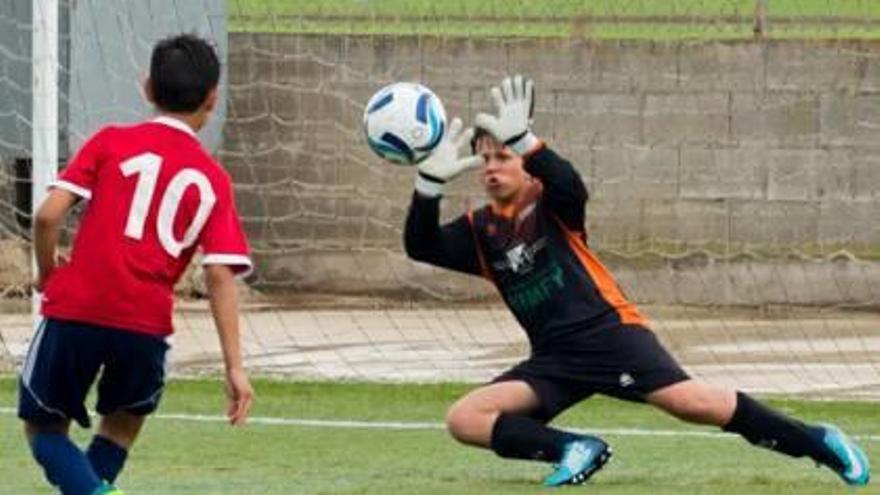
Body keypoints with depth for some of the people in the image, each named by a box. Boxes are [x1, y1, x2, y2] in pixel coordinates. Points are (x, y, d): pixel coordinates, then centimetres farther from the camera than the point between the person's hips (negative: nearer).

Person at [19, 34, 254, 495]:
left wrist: (47, 272, 14)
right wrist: (235, 367, -2)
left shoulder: (112, 142, 4)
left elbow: (48, 216, -6)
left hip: (75, 309, -1)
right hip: (146, 321, 1)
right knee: (123, 423, 27)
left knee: (44, 426, 13)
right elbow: (221, 275, -1)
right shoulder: (213, 180, 7)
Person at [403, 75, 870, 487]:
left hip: (609, 333, -5)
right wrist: (431, 179, -18)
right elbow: (421, 246, -3)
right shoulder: (480, 230, 12)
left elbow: (570, 186, -24)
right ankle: (573, 451, -18)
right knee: (463, 419, -13)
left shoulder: (551, 207, 0)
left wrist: (521, 140, -38)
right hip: (552, 360, 5)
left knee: (690, 401, -24)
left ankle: (817, 442, -13)